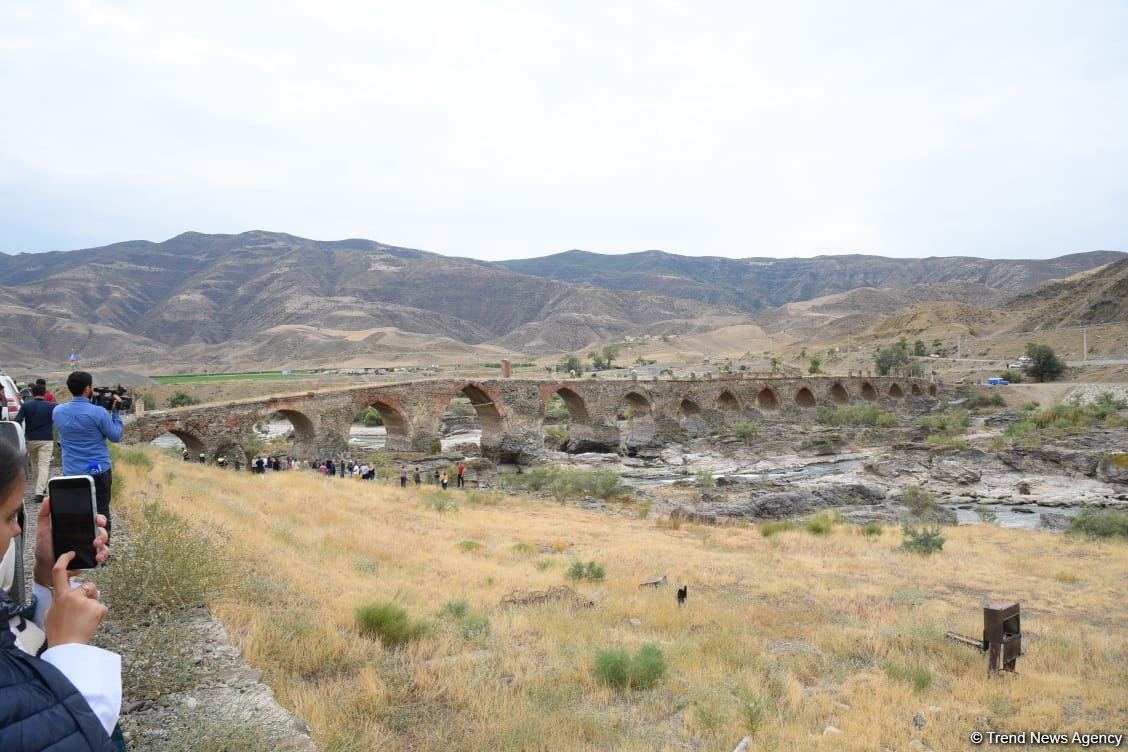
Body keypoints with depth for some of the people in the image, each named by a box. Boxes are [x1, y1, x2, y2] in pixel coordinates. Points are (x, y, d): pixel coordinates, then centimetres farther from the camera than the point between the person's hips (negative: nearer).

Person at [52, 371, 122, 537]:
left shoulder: (58, 411, 0)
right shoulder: (98, 412, -16)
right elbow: (116, 436, -7)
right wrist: (115, 411, 0)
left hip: (71, 472, 4)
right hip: (98, 471, -3)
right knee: (101, 513, 8)